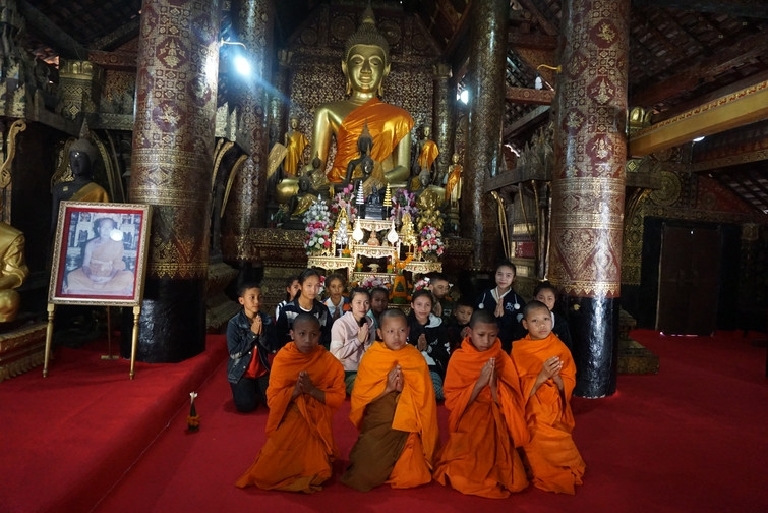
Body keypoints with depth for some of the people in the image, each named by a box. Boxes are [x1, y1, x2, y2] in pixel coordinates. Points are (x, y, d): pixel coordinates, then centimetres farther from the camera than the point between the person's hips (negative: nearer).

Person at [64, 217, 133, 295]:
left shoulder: (117, 243, -5)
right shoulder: (90, 244, -3)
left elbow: (117, 264, -7)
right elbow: (85, 265, -6)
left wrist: (110, 277, -25)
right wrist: (90, 275, -28)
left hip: (111, 275, -1)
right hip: (92, 274, 1)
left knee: (128, 276, -30)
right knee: (72, 276, -26)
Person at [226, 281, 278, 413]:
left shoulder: (268, 321, -7)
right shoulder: (234, 323, -16)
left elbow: (273, 349, -7)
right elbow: (234, 353, -19)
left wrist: (261, 334, -24)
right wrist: (252, 333, -23)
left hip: (263, 371, 3)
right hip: (241, 372, -3)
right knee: (246, 406, -13)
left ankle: (256, 388, 25)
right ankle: (243, 389, 21)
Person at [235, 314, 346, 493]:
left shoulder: (329, 361, -13)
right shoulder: (283, 358, -12)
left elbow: (338, 398, -11)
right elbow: (272, 399, -11)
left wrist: (312, 390, -25)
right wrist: (295, 390, -29)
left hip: (315, 423, -1)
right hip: (287, 423, 1)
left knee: (313, 473, -6)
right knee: (267, 473, -5)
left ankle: (318, 460, 28)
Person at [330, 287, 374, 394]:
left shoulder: (369, 323, 5)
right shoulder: (340, 324, -13)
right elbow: (336, 354, -18)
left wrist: (367, 341, -13)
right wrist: (358, 340, -17)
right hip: (346, 373, -5)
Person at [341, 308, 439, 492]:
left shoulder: (416, 358, -4)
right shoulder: (370, 358, -6)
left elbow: (423, 397, -3)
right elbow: (359, 396, -6)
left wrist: (403, 388, -21)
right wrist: (387, 388, -19)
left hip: (405, 423, 0)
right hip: (376, 423, 0)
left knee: (410, 476, -4)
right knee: (364, 476, -4)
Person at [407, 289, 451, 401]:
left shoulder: (438, 325, 7)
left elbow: (446, 352, 4)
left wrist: (427, 348, -10)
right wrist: (417, 348, -15)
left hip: (432, 368, 1)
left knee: (434, 391, -29)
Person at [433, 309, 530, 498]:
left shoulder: (503, 358, -4)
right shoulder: (458, 358, -6)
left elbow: (510, 402, -7)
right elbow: (452, 401, -9)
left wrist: (494, 384, -24)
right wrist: (479, 383, -20)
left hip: (496, 426, 1)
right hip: (468, 425, -1)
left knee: (514, 482, -12)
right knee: (462, 477, -17)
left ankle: (496, 478, 21)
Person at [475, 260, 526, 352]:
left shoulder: (518, 300, -2)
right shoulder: (483, 296, 1)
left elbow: (521, 329, -6)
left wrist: (504, 316, -19)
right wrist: (493, 316, -16)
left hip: (507, 346, -1)